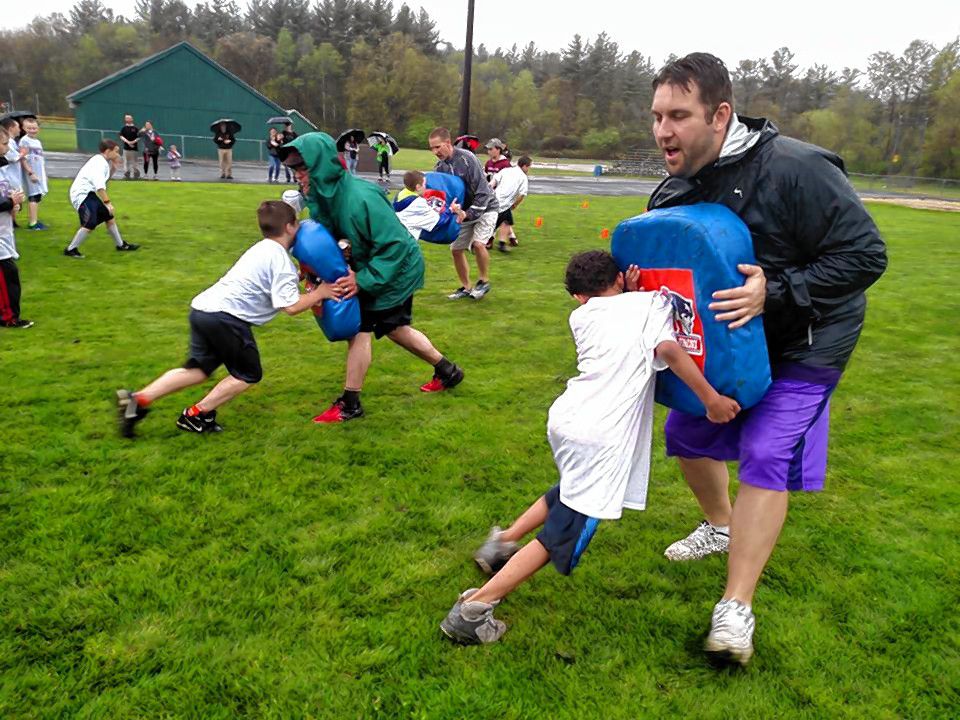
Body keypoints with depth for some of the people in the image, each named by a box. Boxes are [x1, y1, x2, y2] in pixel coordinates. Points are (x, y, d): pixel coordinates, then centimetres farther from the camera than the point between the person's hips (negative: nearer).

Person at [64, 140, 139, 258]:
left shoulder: (103, 161, 11)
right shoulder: (99, 162, -18)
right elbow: (99, 186, -30)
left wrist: (113, 165, 12)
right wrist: (107, 203, -33)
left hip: (89, 194, 11)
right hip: (81, 195, -11)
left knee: (109, 217, 17)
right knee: (90, 224, -20)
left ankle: (121, 245, 30)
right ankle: (70, 250, -9)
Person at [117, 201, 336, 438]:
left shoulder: (264, 249, 23)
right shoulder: (281, 259, -7)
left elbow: (277, 292, 28)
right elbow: (290, 306, -12)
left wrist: (310, 297, 21)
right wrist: (318, 294, 1)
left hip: (203, 308, 9)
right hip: (224, 317, -9)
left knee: (199, 369, 18)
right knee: (249, 374, 9)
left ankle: (138, 400, 8)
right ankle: (196, 415, 11)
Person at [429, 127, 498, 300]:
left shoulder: (466, 158, -24)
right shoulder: (440, 166, -5)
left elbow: (482, 191, -26)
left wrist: (469, 214, -30)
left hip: (484, 208, -7)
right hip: (464, 211, 7)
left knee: (478, 243, -24)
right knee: (456, 249, 4)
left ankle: (483, 282, -2)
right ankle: (465, 287, 20)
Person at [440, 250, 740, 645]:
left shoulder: (580, 317, 16)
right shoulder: (652, 301, 5)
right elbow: (668, 349, -12)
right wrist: (712, 398, -7)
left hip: (563, 419, 6)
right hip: (600, 438, -6)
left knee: (571, 491, 35)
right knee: (564, 534, 2)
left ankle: (504, 542, 40)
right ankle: (475, 608, 0)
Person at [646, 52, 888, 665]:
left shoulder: (795, 169, -27)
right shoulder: (676, 190, -5)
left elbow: (865, 255, -25)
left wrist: (775, 292, -34)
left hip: (804, 346, -7)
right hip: (729, 340, 7)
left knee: (766, 457, -15)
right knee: (688, 434, 13)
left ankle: (736, 611, -5)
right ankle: (721, 527, 42)